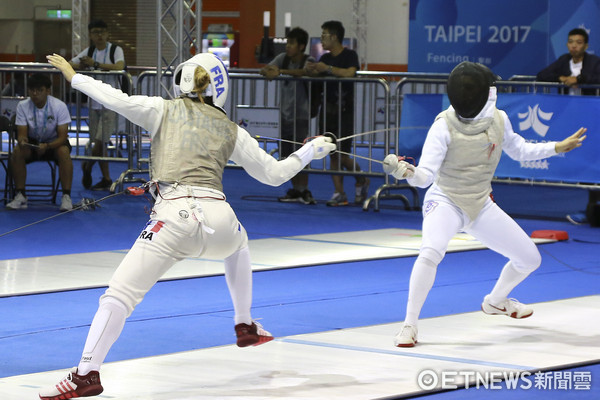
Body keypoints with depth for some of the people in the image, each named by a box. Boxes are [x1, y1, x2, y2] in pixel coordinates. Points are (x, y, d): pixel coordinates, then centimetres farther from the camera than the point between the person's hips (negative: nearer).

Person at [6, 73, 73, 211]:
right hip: (32, 142, 2)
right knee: (17, 152, -29)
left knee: (64, 152, -35)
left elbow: (62, 136, -21)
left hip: (54, 143, -2)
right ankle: (20, 196, -19)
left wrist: (47, 146, -41)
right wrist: (22, 140, -40)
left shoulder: (59, 106, -20)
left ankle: (66, 196, -28)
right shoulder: (23, 106, -14)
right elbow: (22, 133, -14)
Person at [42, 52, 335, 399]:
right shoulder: (230, 130, 22)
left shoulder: (166, 110, 15)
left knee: (119, 295, -6)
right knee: (237, 242, 41)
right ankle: (245, 326, 45)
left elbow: (118, 100, 0)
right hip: (218, 218, 3)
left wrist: (74, 77, 12)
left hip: (176, 217, -3)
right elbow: (275, 174, 26)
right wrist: (311, 150, 42)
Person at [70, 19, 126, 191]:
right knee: (98, 141, 5)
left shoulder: (115, 50, -4)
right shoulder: (89, 51, 11)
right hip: (94, 102, 5)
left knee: (101, 139, -11)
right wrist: (80, 65, -14)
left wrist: (95, 64, -28)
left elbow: (119, 67, -24)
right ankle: (106, 179, 13)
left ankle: (87, 167, 13)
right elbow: (68, 64, 8)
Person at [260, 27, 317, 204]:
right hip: (285, 114, 5)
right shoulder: (283, 58, 7)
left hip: (301, 115, -5)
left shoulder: (308, 61, -9)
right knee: (287, 155, 6)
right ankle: (295, 190, 16)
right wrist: (268, 71, -23)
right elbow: (264, 69, 3)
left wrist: (280, 71, -42)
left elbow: (304, 72, -31)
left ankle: (304, 191, -3)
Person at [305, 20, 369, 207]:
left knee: (342, 154, -9)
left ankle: (361, 181, 16)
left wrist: (327, 68, -25)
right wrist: (311, 70, -16)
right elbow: (315, 74, 6)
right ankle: (339, 193, 7)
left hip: (344, 110, -7)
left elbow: (349, 72, -25)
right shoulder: (325, 58, 14)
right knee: (332, 154, 4)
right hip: (328, 109, 7)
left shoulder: (350, 55, -7)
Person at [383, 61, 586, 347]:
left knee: (530, 259, 11)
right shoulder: (444, 126, -24)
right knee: (430, 252, -37)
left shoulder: (498, 120, -8)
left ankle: (495, 302, 40)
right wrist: (406, 172, -50)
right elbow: (426, 175, -29)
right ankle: (409, 325, -25)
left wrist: (557, 147, 9)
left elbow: (517, 150, 13)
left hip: (480, 206, 6)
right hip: (445, 203, -6)